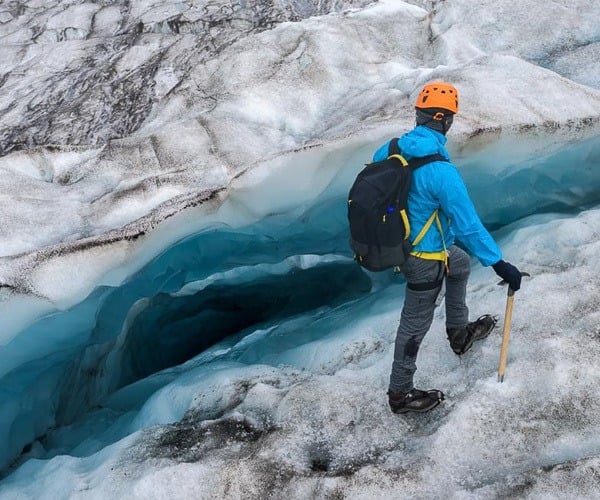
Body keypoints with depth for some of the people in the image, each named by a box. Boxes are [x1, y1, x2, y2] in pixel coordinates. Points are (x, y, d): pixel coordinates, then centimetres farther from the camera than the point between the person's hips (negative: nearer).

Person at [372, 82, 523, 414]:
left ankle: (459, 333, 49)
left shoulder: (390, 150, -8)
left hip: (396, 244, 8)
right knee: (415, 324, 9)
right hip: (425, 259, -8)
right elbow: (468, 226, -28)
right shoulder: (441, 172, -31)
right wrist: (499, 264, -19)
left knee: (461, 265, 31)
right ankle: (400, 394, 28)